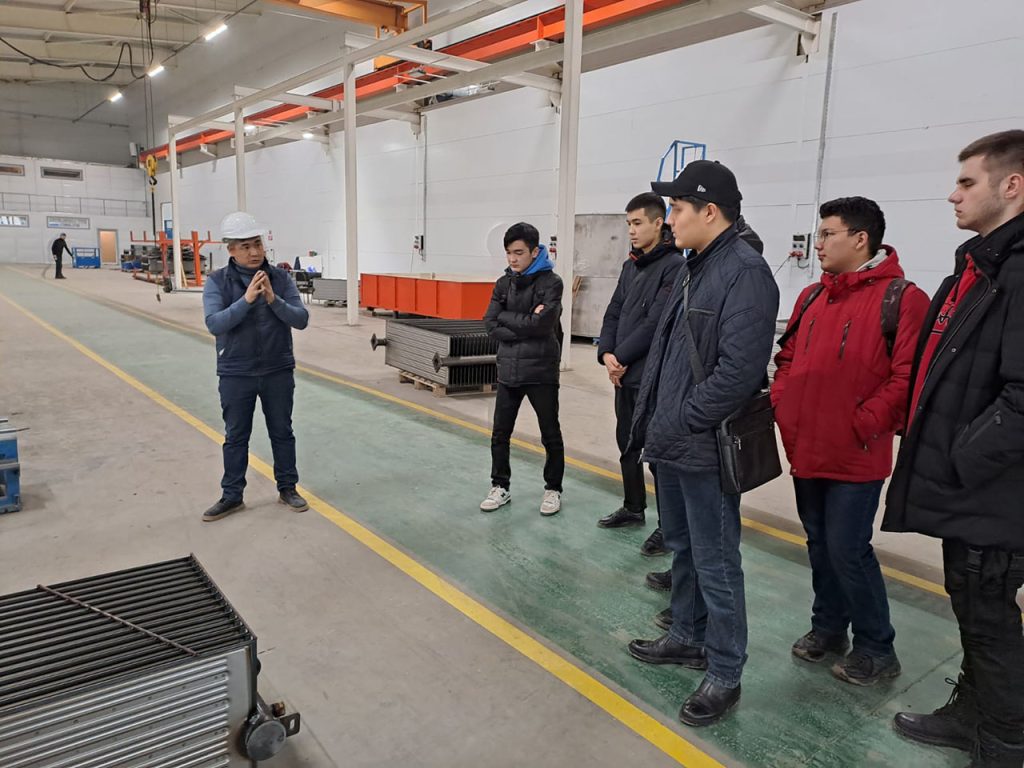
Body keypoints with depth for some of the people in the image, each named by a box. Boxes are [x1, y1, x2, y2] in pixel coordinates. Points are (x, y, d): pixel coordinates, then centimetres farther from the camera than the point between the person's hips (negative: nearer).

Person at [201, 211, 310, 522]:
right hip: (236, 374, -1)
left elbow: (301, 319, -8)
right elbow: (215, 324, -18)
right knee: (235, 437, 10)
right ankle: (232, 496, 24)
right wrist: (246, 299, -29)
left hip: (278, 371, 1)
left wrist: (274, 300, -23)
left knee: (282, 432, 12)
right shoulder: (217, 281, -6)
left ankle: (288, 488, 27)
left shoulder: (280, 278, -3)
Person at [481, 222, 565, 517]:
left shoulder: (551, 282, -8)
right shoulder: (504, 283, 7)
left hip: (541, 371, -4)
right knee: (500, 434, 10)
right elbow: (491, 325, -2)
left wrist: (506, 317, -9)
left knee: (550, 435, 9)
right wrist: (525, 325, -14)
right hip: (508, 370, 5)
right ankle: (500, 487, 26)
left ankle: (553, 489, 25)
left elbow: (542, 324, -20)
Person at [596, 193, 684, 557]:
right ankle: (633, 508, 34)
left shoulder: (674, 266, -11)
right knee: (627, 444, 18)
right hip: (624, 374, 8)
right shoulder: (630, 265, 14)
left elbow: (655, 323, -18)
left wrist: (621, 357, -13)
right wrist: (606, 354, -4)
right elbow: (613, 313, 12)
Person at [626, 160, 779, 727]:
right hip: (669, 445, 10)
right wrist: (652, 419, 11)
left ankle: (724, 675, 21)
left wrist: (683, 422, -17)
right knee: (681, 547, 22)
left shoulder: (745, 272, -17)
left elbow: (738, 370, -25)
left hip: (706, 451, -9)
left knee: (715, 564, 4)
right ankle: (688, 638, 41)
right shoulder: (692, 269, 13)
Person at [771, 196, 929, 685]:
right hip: (805, 450, 7)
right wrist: (782, 406, 4)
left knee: (848, 550, -1)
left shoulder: (901, 299, -11)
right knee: (819, 544, 17)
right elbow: (788, 357, 17)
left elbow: (908, 376, -17)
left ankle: (876, 649, 20)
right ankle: (828, 627, 35)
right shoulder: (811, 297, 11)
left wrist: (864, 425, -17)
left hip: (856, 458, -7)